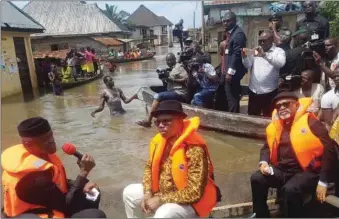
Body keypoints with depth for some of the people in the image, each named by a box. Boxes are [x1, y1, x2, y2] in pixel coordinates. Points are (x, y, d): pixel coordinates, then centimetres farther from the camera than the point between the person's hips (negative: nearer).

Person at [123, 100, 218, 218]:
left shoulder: (194, 148, -29)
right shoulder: (158, 140, -6)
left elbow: (194, 192, -29)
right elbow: (150, 168, 9)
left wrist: (161, 199, -24)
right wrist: (148, 193, -7)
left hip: (190, 202, -7)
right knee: (129, 193, 8)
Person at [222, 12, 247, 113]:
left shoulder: (238, 33, -16)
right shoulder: (231, 33, 15)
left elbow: (236, 54, -22)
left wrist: (230, 72, -23)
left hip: (233, 71, -10)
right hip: (229, 70, 10)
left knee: (232, 96, -4)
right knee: (233, 96, 16)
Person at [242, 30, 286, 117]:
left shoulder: (278, 51, 1)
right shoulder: (256, 51, 14)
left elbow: (281, 63, -20)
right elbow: (248, 65, 4)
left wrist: (265, 55, -32)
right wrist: (245, 57, -17)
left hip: (269, 92, -4)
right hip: (253, 91, 4)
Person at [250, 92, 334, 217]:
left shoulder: (310, 122, -9)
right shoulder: (275, 125, 9)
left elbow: (328, 150, -12)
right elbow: (267, 147, 20)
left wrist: (323, 181, -14)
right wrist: (263, 162, -2)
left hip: (307, 172, -5)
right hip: (281, 170, 6)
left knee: (290, 189, -33)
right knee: (256, 178, -15)